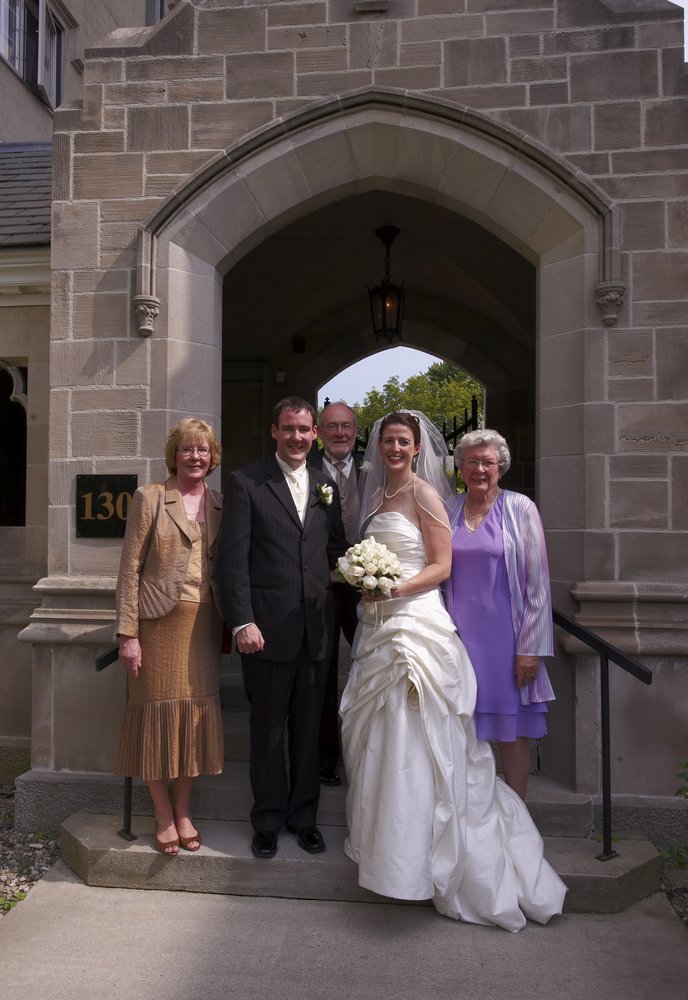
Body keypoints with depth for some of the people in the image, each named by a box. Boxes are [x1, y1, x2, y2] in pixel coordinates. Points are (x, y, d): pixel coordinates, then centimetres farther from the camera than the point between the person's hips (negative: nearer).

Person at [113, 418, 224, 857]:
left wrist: (230, 626, 5)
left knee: (196, 714, 8)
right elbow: (130, 568, -5)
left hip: (204, 624, 4)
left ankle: (184, 812, 24)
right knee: (158, 713, 4)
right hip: (159, 621, -3)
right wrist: (128, 633, -10)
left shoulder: (220, 503, 9)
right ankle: (164, 816, 20)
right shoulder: (150, 497, -2)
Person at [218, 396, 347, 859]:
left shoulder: (327, 487, 11)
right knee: (268, 729, 9)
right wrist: (242, 622, -15)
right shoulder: (246, 482, -3)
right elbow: (233, 558, -8)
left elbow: (337, 551, 14)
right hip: (267, 628, -4)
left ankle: (303, 814, 32)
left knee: (309, 728, 15)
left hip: (316, 629, 4)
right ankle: (268, 820, 27)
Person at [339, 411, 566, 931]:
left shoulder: (425, 493, -7)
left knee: (415, 740, -3)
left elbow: (442, 566, -11)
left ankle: (416, 853, 10)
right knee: (378, 735, 13)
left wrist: (395, 588, -21)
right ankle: (384, 833, 29)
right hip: (379, 626, 8)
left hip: (417, 623, -8)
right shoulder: (378, 496, 15)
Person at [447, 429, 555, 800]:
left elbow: (537, 584, -5)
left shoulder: (520, 508, -4)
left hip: (504, 637, -3)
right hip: (460, 634, 3)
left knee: (513, 731, 7)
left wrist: (531, 648, -10)